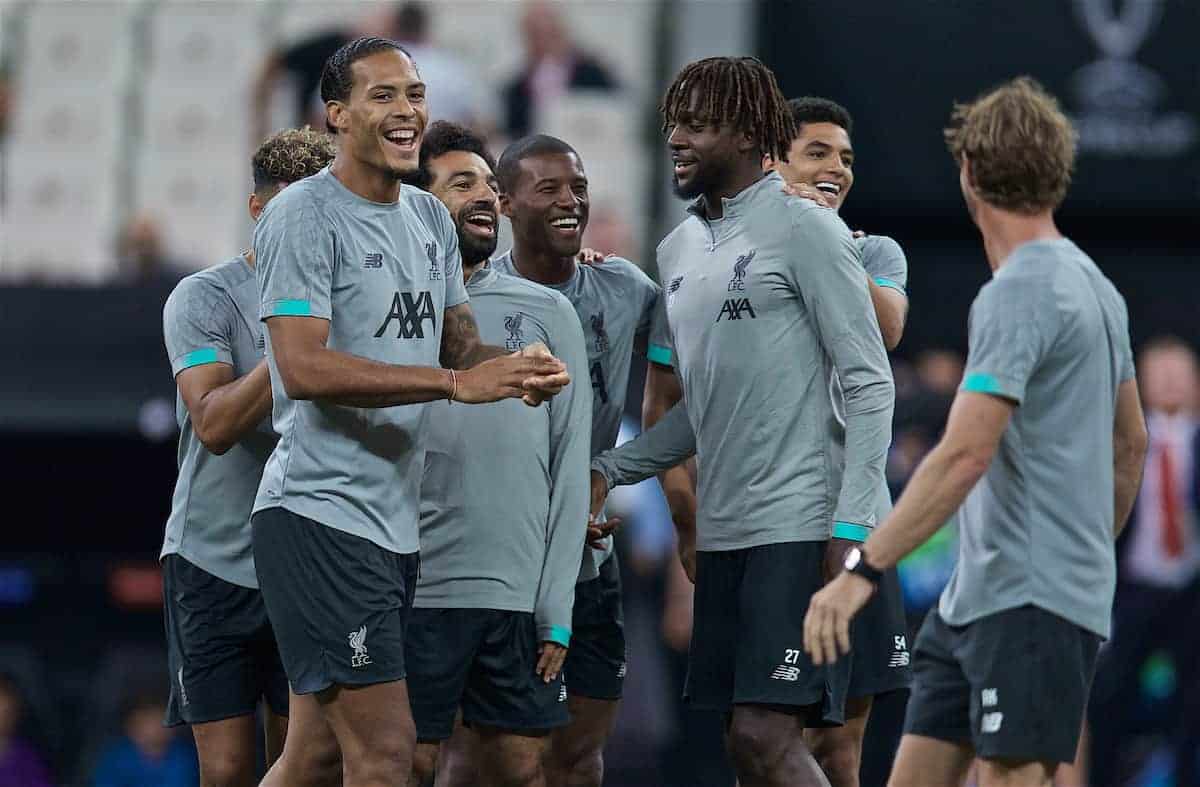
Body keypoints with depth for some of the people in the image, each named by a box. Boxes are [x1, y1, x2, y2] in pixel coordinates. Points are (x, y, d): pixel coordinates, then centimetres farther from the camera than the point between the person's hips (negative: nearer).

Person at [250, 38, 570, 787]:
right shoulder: (304, 216, -11)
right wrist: (458, 381, -25)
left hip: (396, 521, 9)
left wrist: (517, 364, -5)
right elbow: (304, 367, -21)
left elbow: (460, 339, 21)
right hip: (322, 515, -9)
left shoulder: (432, 219, 16)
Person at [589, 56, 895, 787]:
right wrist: (609, 471, 11)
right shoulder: (679, 249, 16)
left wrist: (851, 525, -16)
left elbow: (869, 384, -9)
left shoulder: (806, 230, -6)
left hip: (798, 527, -8)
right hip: (723, 533, 8)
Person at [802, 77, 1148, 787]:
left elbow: (964, 456, -25)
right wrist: (1096, 551, 35)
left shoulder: (1019, 294, -16)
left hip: (1030, 602, -9)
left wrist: (864, 569, -27)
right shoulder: (1095, 287, 14)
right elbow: (1131, 445, 24)